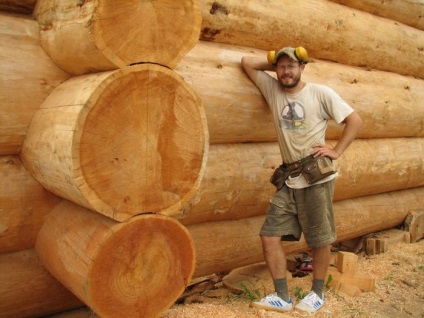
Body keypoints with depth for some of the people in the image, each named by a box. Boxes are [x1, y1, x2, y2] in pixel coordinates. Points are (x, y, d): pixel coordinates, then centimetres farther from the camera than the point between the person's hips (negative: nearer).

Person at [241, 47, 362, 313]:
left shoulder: (321, 93, -3)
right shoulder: (272, 88, 7)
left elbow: (355, 120, -1)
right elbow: (247, 62, 12)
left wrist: (336, 151, -7)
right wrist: (273, 64, 6)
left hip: (317, 179, -4)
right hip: (288, 180, 4)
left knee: (320, 240, 7)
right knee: (270, 236, 0)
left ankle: (317, 293, 28)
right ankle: (282, 297, 12)